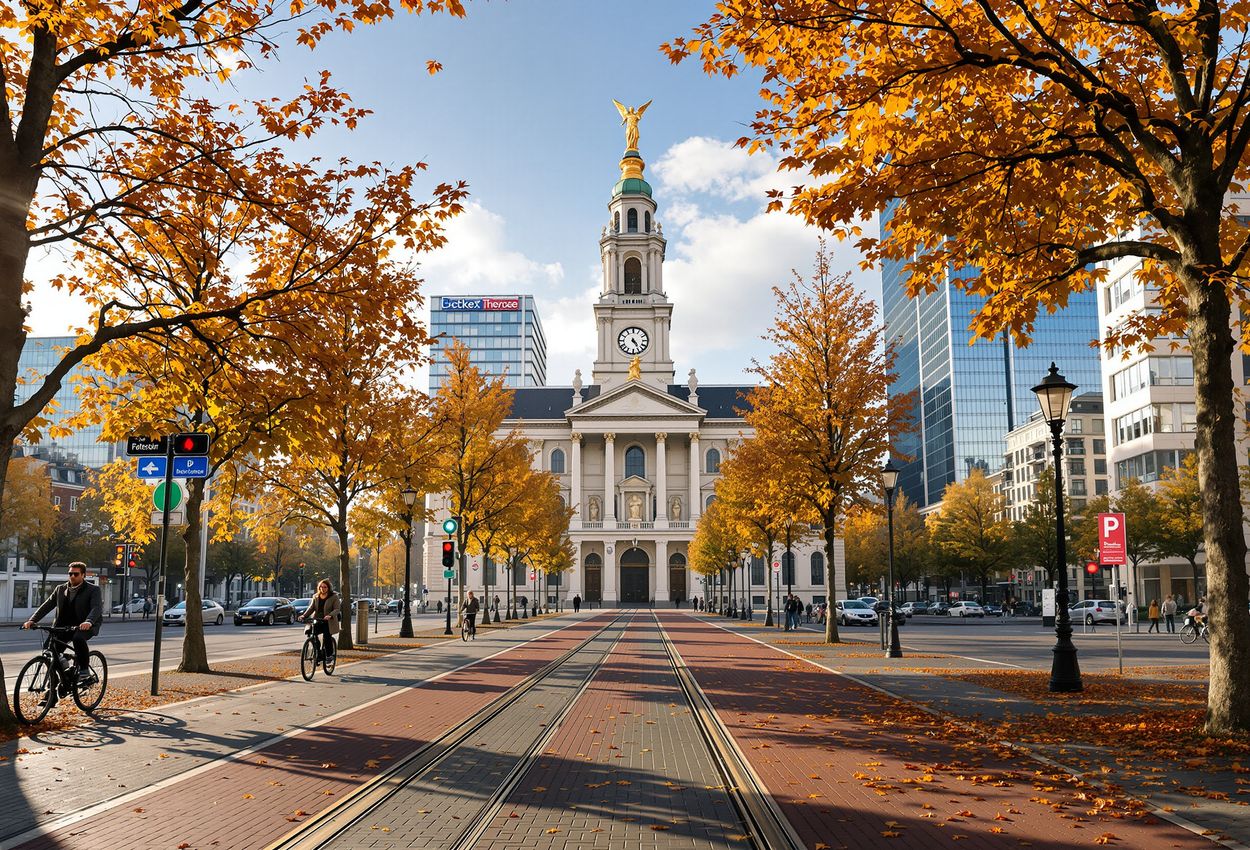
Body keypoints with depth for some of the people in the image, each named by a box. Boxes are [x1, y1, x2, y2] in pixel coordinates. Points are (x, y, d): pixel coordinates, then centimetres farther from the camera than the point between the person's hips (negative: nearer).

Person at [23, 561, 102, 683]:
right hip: (65, 627, 5)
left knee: (78, 638, -36)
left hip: (84, 627, -5)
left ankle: (83, 670, -19)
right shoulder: (60, 589, 12)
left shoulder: (93, 590, -4)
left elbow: (96, 608, -19)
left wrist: (89, 621, -39)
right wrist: (32, 620, -10)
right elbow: (47, 605, 6)